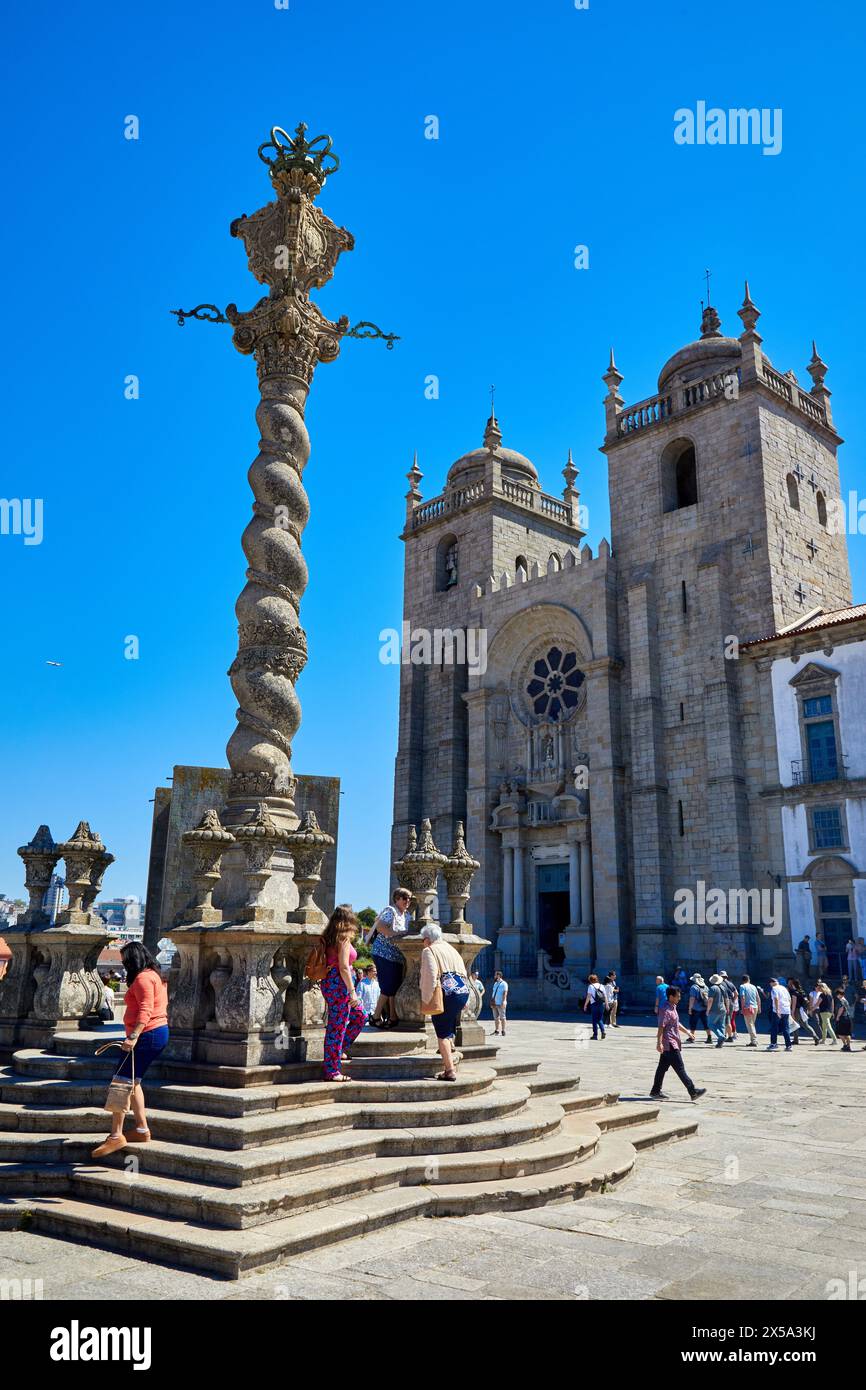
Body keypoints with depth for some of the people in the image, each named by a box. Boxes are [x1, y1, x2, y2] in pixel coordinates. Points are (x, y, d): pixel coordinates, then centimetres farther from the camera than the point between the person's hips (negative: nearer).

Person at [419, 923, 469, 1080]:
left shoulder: (429, 951, 0)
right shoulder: (451, 949, 21)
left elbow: (430, 976, -14)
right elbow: (464, 974, 19)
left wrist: (426, 1000, -9)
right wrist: (465, 1001, 21)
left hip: (445, 994, -7)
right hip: (462, 992, 7)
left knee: (442, 1034, -1)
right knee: (449, 1029, 26)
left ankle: (450, 1070, -4)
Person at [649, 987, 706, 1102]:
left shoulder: (673, 1008, 15)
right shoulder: (666, 1010, -17)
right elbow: (661, 1027, -22)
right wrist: (659, 1043, -26)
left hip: (673, 1044, 10)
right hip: (669, 1045, -10)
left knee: (662, 1067, 13)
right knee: (680, 1069, -6)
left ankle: (656, 1091, 18)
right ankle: (693, 1091, -3)